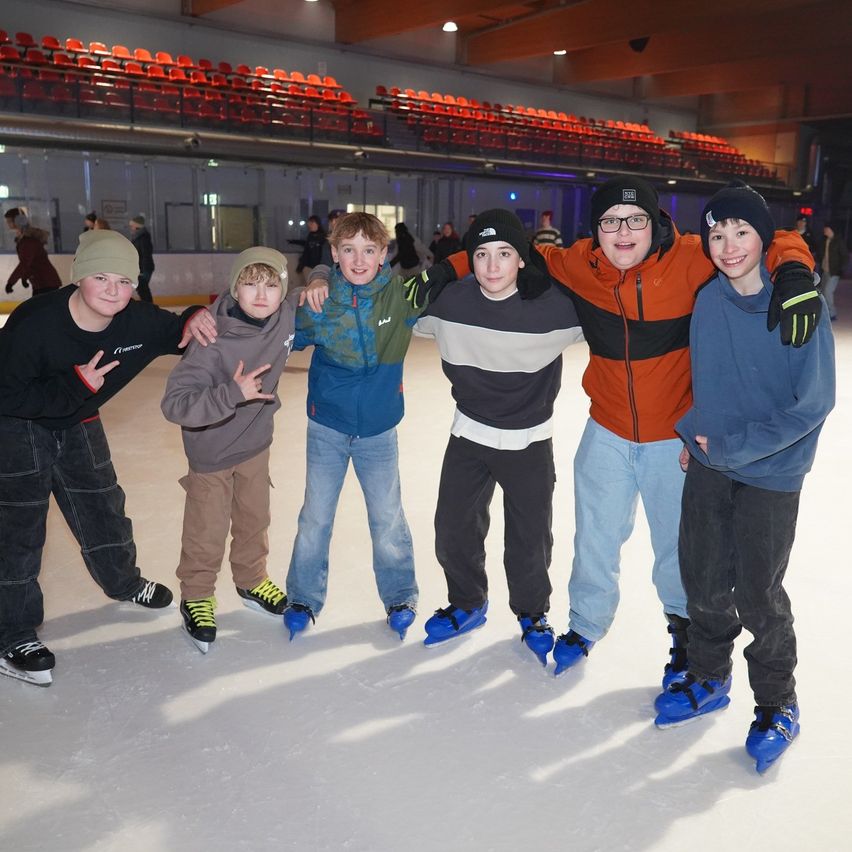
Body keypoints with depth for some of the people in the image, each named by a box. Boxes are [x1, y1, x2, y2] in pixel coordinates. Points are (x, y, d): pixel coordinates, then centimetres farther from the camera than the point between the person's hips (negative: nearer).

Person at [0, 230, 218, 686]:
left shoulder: (136, 321, -19)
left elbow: (176, 332, 0)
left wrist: (194, 320, -23)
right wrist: (74, 384, -37)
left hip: (76, 425, 6)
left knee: (102, 507, 17)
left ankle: (123, 582, 43)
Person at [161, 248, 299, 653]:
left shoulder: (286, 315, -16)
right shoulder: (213, 344, -33)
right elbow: (174, 404, -36)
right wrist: (233, 392, -45)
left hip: (256, 441, 5)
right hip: (211, 451, -5)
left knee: (254, 520, 23)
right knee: (207, 534, 9)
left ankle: (252, 581, 47)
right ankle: (196, 597, 35)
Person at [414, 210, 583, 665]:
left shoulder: (553, 304, -21)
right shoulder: (450, 300, -13)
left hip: (530, 441, -2)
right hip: (468, 434, 2)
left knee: (530, 539, 10)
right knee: (453, 530, 12)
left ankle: (532, 614, 39)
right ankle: (467, 604, 40)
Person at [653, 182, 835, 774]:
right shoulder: (708, 301, -3)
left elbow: (815, 402, -16)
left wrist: (735, 446, -17)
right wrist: (692, 434, 5)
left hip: (769, 475, -4)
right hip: (707, 465, 4)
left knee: (758, 596, 6)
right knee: (703, 581, 14)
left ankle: (778, 706, 30)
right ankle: (709, 681, 38)